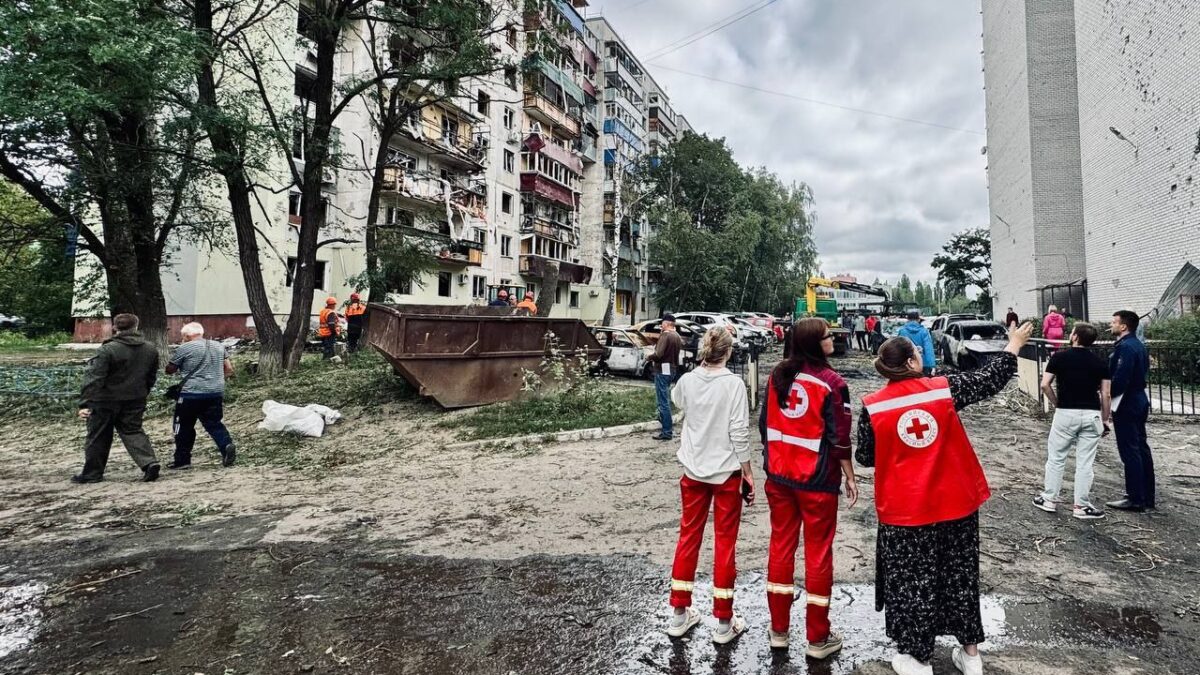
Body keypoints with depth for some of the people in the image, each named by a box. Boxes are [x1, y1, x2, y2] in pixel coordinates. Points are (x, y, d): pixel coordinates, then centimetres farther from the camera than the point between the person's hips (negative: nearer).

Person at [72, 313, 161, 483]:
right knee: (133, 431, 11)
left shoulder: (108, 350, -16)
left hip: (106, 401, -4)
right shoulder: (151, 350, 2)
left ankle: (92, 473, 21)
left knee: (98, 437, 10)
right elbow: (151, 378, 12)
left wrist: (84, 403, -17)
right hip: (135, 401, 4)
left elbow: (94, 378, -18)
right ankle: (149, 463, -8)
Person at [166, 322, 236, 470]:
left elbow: (169, 370, 4)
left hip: (192, 393, -5)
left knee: (185, 426, 10)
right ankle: (227, 445, -14)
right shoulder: (218, 346, 11)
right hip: (216, 393, 5)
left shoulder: (184, 348, -5)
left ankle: (182, 460, 17)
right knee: (214, 423, 10)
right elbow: (229, 369, 13)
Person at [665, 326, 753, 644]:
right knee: (725, 542, 7)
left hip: (693, 470, 4)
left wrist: (701, 367, 19)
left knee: (689, 536, 14)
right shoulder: (733, 383, -14)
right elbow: (739, 433, -15)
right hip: (726, 472, -4)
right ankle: (724, 622, 18)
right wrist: (748, 473, -5)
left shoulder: (687, 380, -2)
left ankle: (680, 614, 25)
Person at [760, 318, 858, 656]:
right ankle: (818, 638, 22)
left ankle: (779, 629, 26)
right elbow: (839, 438, -13)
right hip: (817, 480, -5)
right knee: (818, 554, 9)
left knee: (780, 546, 14)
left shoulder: (778, 375, 1)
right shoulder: (831, 383, -15)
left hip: (779, 476, 5)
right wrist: (850, 476, 0)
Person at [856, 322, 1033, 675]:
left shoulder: (873, 406, -12)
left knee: (911, 582, 12)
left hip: (904, 509, -2)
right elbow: (990, 380, 5)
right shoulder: (944, 388, -10)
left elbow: (865, 457, -2)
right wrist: (1014, 345, 20)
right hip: (954, 502, 2)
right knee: (960, 575, 20)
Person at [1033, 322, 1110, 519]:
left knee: (1056, 458, 10)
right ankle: (1082, 506, 10)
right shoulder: (1099, 363, 4)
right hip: (1091, 415, 2)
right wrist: (1105, 421, 11)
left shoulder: (1059, 357, -3)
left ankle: (1049, 499, 16)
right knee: (1085, 462, 6)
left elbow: (1045, 385, -9)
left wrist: (1056, 403, 6)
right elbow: (1105, 395, 3)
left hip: (1065, 413, -2)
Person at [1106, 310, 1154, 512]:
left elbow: (1119, 379, -25)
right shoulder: (1139, 345, 12)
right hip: (1139, 400, 10)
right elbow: (1142, 372, 17)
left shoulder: (1125, 347, -19)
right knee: (1141, 449, 15)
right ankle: (1147, 496, 23)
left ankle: (1135, 499, 1)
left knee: (1130, 452, -4)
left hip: (1126, 404, -10)